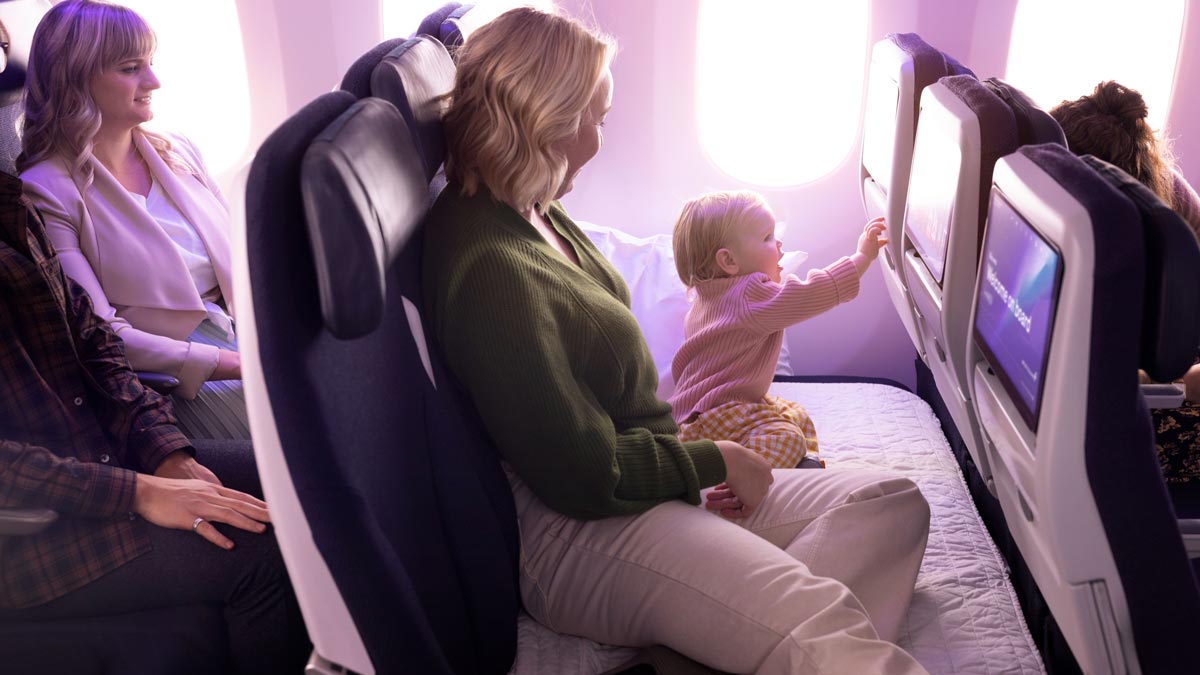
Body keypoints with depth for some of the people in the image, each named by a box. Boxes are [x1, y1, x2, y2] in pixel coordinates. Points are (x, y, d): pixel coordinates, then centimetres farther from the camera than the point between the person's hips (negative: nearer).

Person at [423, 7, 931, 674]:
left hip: (633, 476, 11)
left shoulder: (530, 213, 10)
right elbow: (586, 478, -20)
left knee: (893, 503, -2)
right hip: (573, 533, -11)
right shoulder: (491, 269, -23)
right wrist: (715, 460, -6)